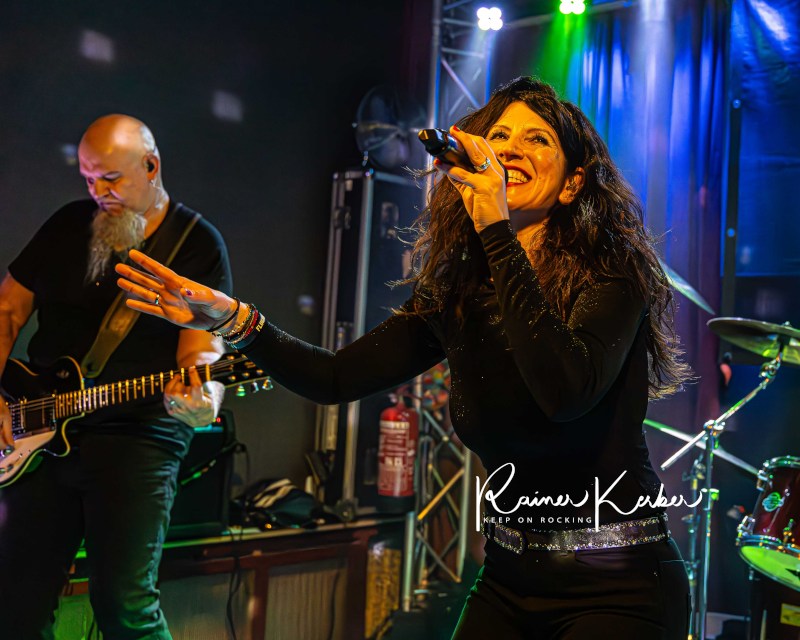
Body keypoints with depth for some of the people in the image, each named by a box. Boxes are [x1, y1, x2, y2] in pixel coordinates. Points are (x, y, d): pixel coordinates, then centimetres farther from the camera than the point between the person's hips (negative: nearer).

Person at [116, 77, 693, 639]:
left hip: (617, 586, -5)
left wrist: (496, 230, -34)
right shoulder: (455, 289, 0)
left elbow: (568, 391, -35)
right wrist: (232, 318, -13)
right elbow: (338, 377, 1)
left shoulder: (612, 275, -16)